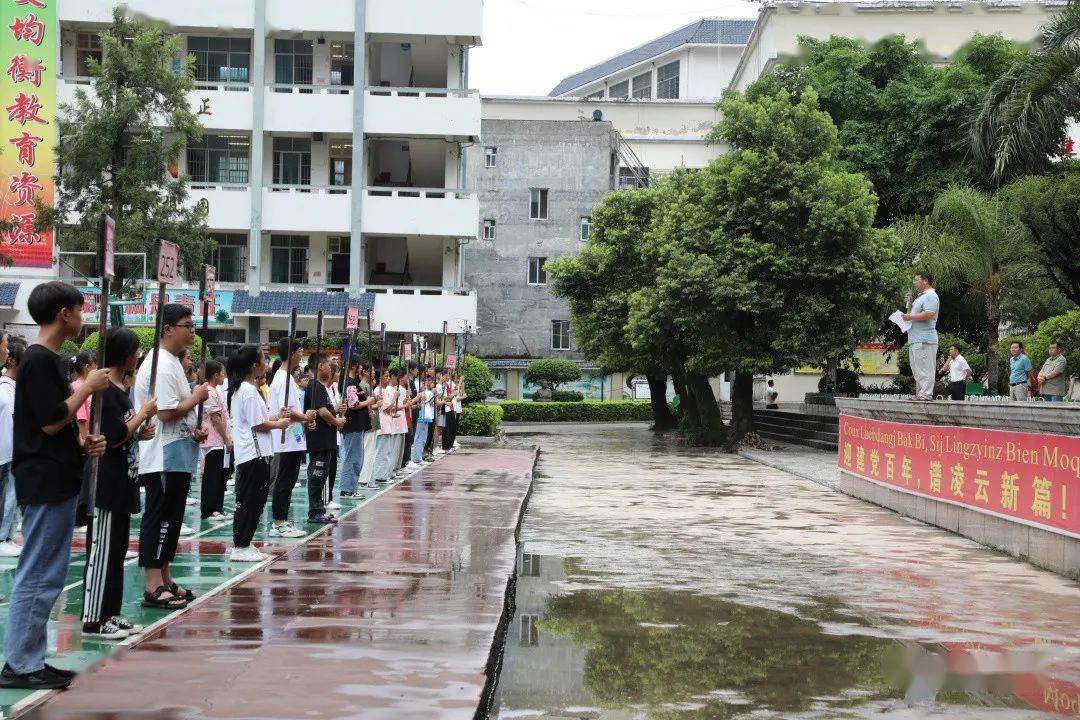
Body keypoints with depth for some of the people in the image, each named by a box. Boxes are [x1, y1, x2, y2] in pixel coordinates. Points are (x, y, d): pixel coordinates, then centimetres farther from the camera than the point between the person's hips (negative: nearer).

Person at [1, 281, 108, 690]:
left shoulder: (51, 360, 15)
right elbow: (50, 422, -19)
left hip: (57, 481, 10)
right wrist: (87, 388, -10)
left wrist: (82, 444, 8)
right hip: (45, 483, -10)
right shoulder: (39, 361, -15)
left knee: (48, 576, 13)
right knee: (37, 576, -5)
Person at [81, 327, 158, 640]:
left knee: (117, 551, 14)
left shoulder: (120, 390, 14)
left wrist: (141, 433, 7)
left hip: (122, 486, 10)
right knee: (102, 552, -4)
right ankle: (93, 620, 1)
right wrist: (144, 413, -12)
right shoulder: (106, 391, -16)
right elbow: (114, 437, -21)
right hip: (106, 486, -10)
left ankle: (110, 614, 21)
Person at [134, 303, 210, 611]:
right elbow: (166, 412, -25)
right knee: (159, 519, -7)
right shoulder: (161, 366, -17)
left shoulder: (172, 362, 17)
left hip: (176, 457, 10)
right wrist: (196, 397, -11)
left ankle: (164, 582, 23)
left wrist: (192, 431, 8)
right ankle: (154, 588, -4)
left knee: (170, 520, 15)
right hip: (164, 459, -10)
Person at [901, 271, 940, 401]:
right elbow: (912, 313, 29)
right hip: (915, 340, 11)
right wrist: (909, 303, 12)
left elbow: (928, 315, -22)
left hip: (924, 340, -11)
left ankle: (926, 394, -13)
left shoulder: (930, 296, -8)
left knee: (925, 369, -12)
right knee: (917, 369, 11)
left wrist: (910, 317, -13)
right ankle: (919, 393, 14)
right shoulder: (921, 297, 25)